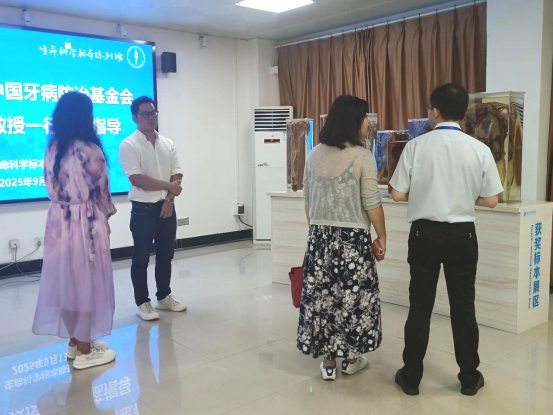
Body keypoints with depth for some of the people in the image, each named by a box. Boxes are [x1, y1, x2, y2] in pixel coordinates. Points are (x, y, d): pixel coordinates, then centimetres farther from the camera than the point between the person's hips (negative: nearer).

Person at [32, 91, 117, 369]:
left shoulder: (51, 149, 5)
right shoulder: (90, 151, -16)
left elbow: (52, 187, 8)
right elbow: (100, 191, -7)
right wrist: (106, 218, 9)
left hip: (58, 221, 7)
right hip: (85, 223, -7)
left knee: (65, 279, 15)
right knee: (86, 282, 3)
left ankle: (75, 342, 29)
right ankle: (85, 351, 13)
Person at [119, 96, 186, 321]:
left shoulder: (168, 144, 9)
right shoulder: (128, 145, -9)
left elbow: (177, 176, 4)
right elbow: (137, 179, -18)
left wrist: (169, 199, -10)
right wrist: (168, 186, -14)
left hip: (166, 207, 6)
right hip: (143, 208, -5)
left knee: (165, 255, 13)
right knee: (141, 258, 3)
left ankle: (164, 297, 27)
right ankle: (142, 303, 14)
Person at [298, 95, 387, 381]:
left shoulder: (315, 154, 5)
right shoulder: (362, 156, -11)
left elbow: (307, 200, 11)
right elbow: (372, 204, -11)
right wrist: (382, 237, 0)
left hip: (320, 236, 5)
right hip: (353, 238, -4)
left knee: (321, 294, 9)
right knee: (352, 295, 10)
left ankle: (328, 361, 19)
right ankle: (351, 358, 25)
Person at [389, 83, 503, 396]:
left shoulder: (416, 146, -9)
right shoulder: (480, 149, -6)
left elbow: (398, 195, -7)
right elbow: (491, 200, -2)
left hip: (424, 234, 0)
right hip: (462, 235, 1)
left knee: (420, 306, 10)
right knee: (463, 306, 14)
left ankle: (411, 377, 22)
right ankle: (469, 378, 27)